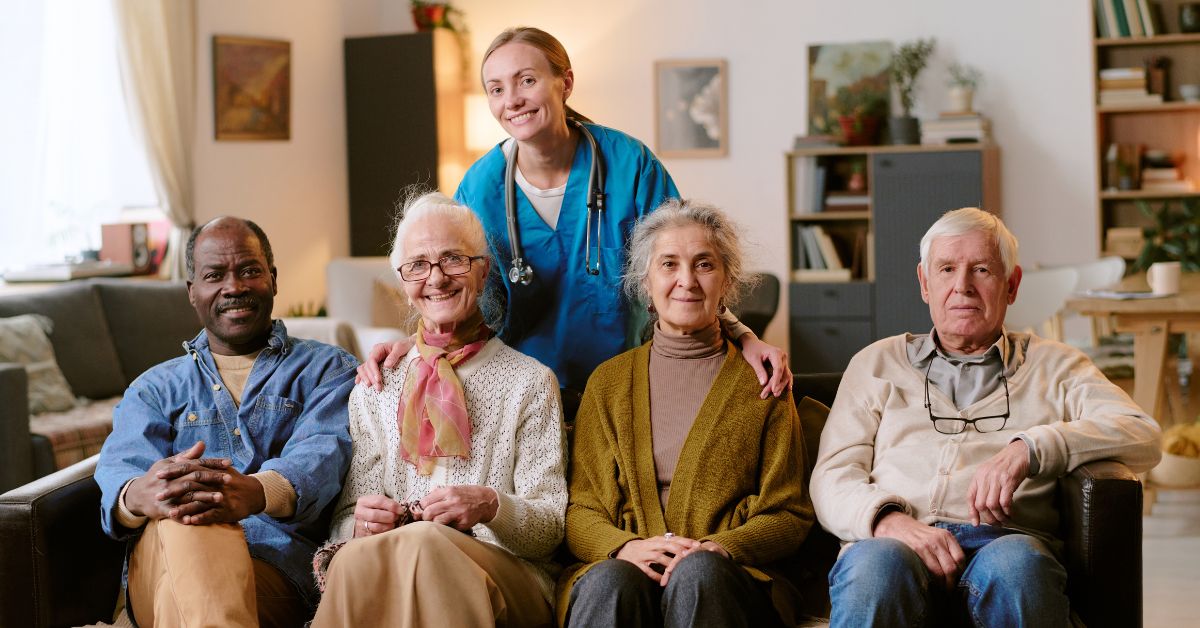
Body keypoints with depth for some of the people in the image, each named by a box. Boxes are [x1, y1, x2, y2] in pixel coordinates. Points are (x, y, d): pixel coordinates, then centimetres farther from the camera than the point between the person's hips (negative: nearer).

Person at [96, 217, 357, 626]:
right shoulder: (154, 389, 27)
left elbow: (323, 451, -3)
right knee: (186, 525, -38)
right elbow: (121, 470, 6)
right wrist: (137, 496, -25)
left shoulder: (328, 370, 20)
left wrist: (259, 492, -30)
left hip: (279, 563, -2)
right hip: (161, 565, 2)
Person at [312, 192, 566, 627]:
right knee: (356, 558, -35)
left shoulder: (530, 383, 9)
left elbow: (551, 528, 3)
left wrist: (492, 506, -20)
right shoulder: (374, 389, 17)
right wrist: (362, 524, -14)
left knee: (421, 542, -37)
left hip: (512, 581, -2)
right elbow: (345, 521, 12)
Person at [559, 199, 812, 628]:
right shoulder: (608, 381, 17)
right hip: (625, 567, 1)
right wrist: (624, 546, -13)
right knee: (612, 583, -34)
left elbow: (788, 516, 8)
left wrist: (720, 548, -13)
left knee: (698, 573, -35)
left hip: (727, 579, 0)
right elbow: (579, 510, 10)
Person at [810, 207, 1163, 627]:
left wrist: (1028, 449, -11)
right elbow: (833, 476, 14)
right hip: (896, 542, 0)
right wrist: (888, 518, -11)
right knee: (877, 564, -37)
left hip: (1005, 540, 0)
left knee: (1016, 562, -37)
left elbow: (1143, 436, 6)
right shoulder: (876, 364, 25)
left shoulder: (1052, 366, 23)